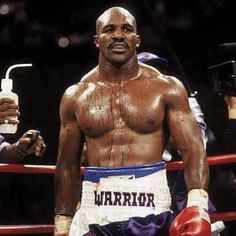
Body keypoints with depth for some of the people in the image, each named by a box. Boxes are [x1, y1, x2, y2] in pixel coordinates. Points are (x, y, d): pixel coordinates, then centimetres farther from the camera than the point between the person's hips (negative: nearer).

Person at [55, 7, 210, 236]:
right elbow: (68, 167, 14)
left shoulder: (166, 88, 3)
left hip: (151, 210, -1)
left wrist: (197, 205, -18)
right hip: (95, 214, 1)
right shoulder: (76, 96, 9)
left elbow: (192, 149, -3)